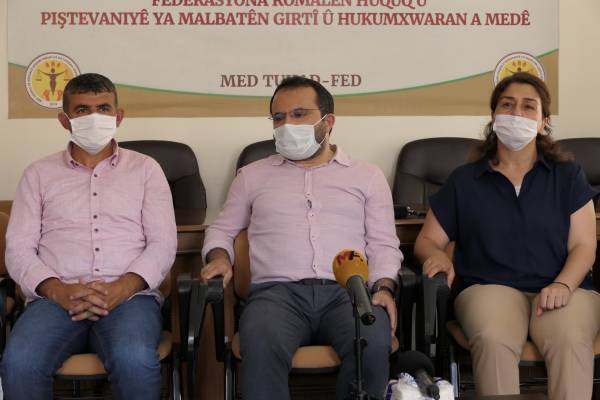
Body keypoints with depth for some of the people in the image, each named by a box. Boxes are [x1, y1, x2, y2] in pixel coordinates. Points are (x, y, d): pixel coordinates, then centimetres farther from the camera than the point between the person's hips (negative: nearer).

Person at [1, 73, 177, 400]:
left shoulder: (145, 169, 17)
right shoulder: (39, 174, 18)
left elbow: (163, 243, 7)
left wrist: (121, 288, -12)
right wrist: (59, 291, -11)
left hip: (129, 295, -1)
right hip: (56, 297, 1)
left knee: (134, 359, -35)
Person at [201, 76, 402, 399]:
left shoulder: (367, 176, 20)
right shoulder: (252, 175, 23)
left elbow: (383, 244, 15)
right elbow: (222, 229, 29)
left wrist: (383, 287, -4)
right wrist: (220, 256, 6)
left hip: (348, 291, 0)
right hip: (278, 291, 0)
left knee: (374, 345, -35)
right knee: (261, 347, -37)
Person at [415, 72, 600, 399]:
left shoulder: (567, 176, 16)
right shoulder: (464, 180, 16)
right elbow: (427, 240, 16)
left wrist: (563, 285, -13)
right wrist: (436, 255, -10)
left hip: (561, 289, 0)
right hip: (489, 287, 0)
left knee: (571, 340, -35)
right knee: (492, 340, -36)